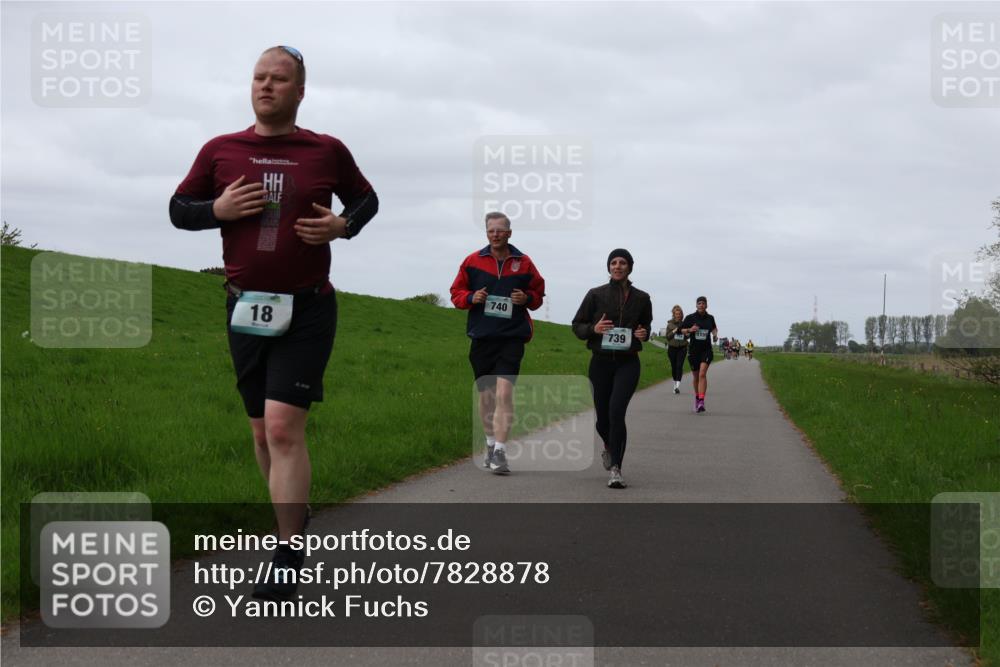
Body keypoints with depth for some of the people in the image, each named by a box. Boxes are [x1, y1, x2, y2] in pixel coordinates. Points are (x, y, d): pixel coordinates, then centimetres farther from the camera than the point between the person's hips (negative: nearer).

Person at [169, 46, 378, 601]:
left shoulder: (327, 152, 0)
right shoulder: (220, 151, 4)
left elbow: (365, 199, 16)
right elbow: (178, 209, 11)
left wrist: (342, 225, -5)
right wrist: (217, 209, -9)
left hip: (307, 309, -3)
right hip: (246, 307, 4)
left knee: (284, 426, -15)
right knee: (263, 430, 12)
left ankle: (288, 559, -14)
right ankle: (295, 515, 35)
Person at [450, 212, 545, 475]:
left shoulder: (523, 263, 5)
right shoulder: (473, 261, 5)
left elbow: (538, 292, 16)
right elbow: (456, 292, 13)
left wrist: (527, 298, -6)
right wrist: (471, 298, -8)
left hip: (512, 337, -2)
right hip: (481, 336, 2)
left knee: (504, 392, -16)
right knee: (485, 394, 10)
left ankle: (500, 452, -18)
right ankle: (491, 443, 30)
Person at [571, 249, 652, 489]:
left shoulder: (641, 298, 4)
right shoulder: (596, 295, 0)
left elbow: (646, 325, 21)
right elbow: (577, 326, 5)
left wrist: (644, 333, -2)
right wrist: (593, 329, -16)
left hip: (628, 363, -1)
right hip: (601, 362, 1)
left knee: (616, 411, -21)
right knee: (603, 417, 10)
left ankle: (616, 469, -20)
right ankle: (609, 447, 46)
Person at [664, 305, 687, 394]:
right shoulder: (670, 324, 4)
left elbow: (688, 336, 12)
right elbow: (667, 336, 1)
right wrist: (674, 331, -13)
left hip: (682, 347, -1)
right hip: (672, 347, 1)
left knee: (679, 366, -13)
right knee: (673, 366, 6)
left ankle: (678, 385, -21)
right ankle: (675, 384, 24)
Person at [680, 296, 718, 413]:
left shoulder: (710, 318, 5)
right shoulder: (690, 318, -1)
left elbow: (714, 328, 24)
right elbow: (681, 330, 4)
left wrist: (715, 335, 3)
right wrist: (690, 330, -15)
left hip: (706, 349, -1)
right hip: (693, 350, 1)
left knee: (702, 374, -18)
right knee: (696, 376, 10)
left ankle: (701, 402, -26)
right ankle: (697, 397, 36)